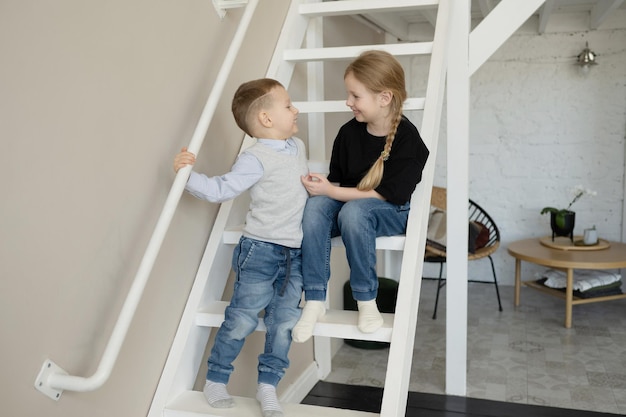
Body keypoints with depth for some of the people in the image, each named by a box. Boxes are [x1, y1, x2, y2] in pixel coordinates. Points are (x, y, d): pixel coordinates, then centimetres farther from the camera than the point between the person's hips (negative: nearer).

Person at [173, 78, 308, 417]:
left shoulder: (298, 147, 12)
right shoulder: (255, 159, -13)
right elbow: (220, 189, -17)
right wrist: (189, 175, -27)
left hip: (295, 254, 6)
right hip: (261, 249, -6)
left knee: (284, 321, 3)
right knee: (243, 318, -2)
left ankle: (268, 386, 17)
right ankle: (215, 380, 18)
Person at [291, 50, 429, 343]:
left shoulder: (407, 138, -14)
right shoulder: (348, 133, 2)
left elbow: (386, 195, -17)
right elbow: (338, 179, 12)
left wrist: (331, 191, -19)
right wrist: (323, 186, -12)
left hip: (392, 212, -5)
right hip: (347, 201, 5)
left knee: (353, 212, -37)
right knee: (314, 206, -27)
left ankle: (366, 300, -19)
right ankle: (314, 299, -23)